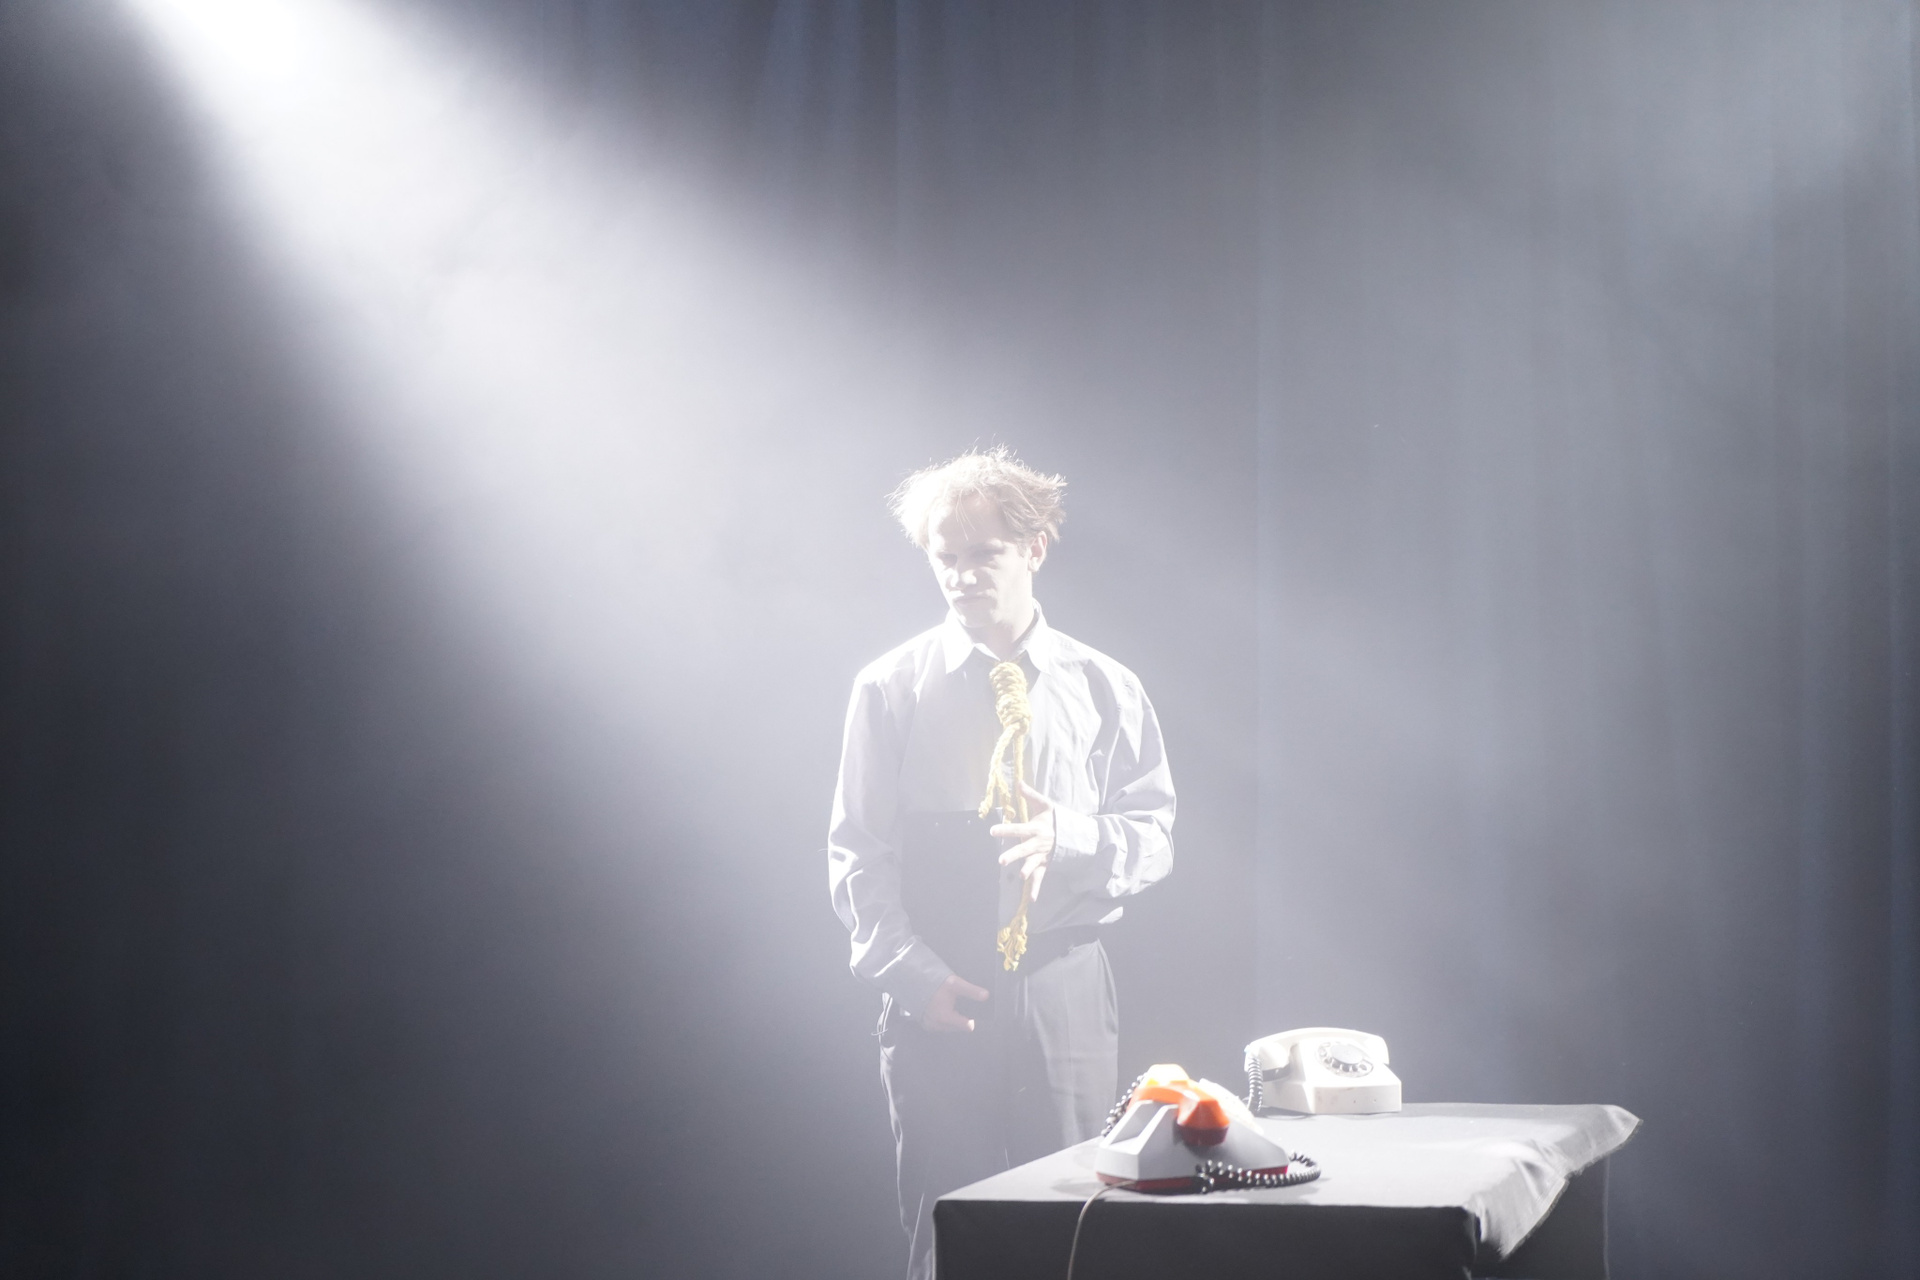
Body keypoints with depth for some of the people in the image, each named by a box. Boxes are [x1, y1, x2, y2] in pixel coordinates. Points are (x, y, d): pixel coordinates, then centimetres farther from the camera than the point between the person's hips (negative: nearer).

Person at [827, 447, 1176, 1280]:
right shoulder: (890, 690, 2)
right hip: (940, 1000, -1)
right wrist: (914, 975, -11)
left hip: (1064, 989, 1)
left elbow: (1155, 835, 5)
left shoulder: (1102, 688, 6)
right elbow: (858, 856, 0)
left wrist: (1070, 834, -16)